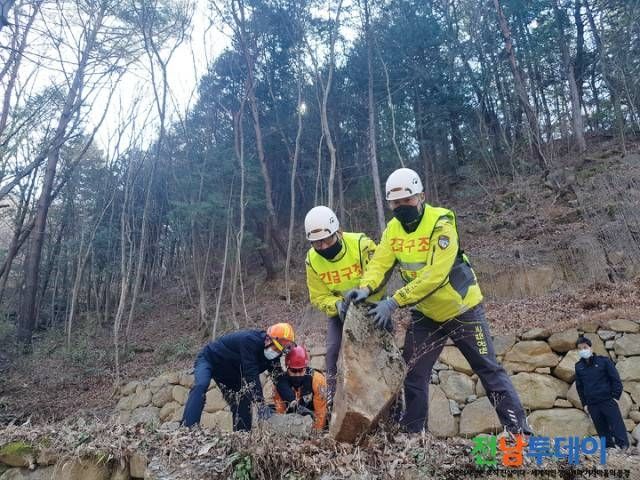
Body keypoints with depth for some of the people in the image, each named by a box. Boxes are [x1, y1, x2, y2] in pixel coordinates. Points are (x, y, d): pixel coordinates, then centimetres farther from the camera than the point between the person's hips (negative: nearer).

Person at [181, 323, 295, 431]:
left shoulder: (272, 354, -13)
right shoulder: (250, 340, -38)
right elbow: (251, 374, -41)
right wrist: (261, 403, -41)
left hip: (231, 372, 8)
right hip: (209, 359, -7)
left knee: (243, 403, -1)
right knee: (201, 386, -34)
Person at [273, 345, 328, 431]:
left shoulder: (317, 379, -24)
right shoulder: (281, 382, -16)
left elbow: (321, 410, -22)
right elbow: (280, 411, -11)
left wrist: (317, 432, -21)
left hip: (312, 418, -3)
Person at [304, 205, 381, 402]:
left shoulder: (361, 243, -29)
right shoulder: (312, 260, -17)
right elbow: (319, 297, -12)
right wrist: (337, 304, -32)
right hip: (339, 310, 2)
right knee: (333, 350, -7)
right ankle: (332, 392, 10)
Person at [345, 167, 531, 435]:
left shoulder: (441, 223, -24)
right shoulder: (393, 229, -5)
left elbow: (434, 275, -33)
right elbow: (379, 264, -13)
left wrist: (393, 303, -38)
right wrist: (366, 288, -35)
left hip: (462, 309, -5)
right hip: (425, 315, 5)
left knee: (489, 370, 5)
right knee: (413, 374, 9)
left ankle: (519, 430, 20)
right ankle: (411, 432, 25)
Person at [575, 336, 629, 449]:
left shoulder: (603, 361, -1)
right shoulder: (578, 366, 9)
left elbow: (615, 379, -1)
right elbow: (579, 386, 15)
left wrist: (615, 396, -8)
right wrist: (585, 404, 11)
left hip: (608, 401, -3)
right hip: (592, 405, 4)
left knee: (618, 430, -5)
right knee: (603, 433, 7)